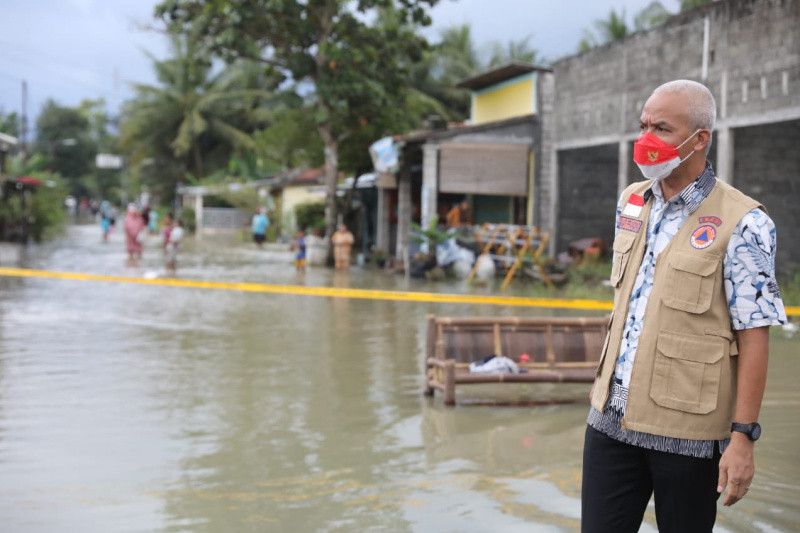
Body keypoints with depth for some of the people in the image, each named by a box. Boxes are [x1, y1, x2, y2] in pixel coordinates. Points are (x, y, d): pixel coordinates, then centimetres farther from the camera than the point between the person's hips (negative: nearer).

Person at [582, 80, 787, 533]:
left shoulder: (742, 224, -12)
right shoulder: (631, 203, 9)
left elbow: (753, 337, -13)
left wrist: (743, 436, -16)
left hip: (687, 431, -5)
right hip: (612, 419, 6)